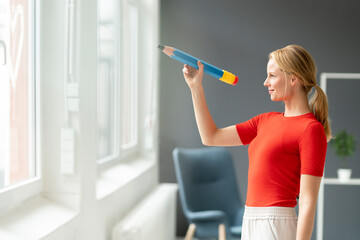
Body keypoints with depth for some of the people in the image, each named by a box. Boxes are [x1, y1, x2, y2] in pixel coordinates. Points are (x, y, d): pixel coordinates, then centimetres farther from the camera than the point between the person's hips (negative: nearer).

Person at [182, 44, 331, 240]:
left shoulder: (311, 129, -11)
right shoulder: (267, 121, 13)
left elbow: (308, 201, -16)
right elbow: (211, 138, 17)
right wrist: (195, 86, 16)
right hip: (251, 224, 8)